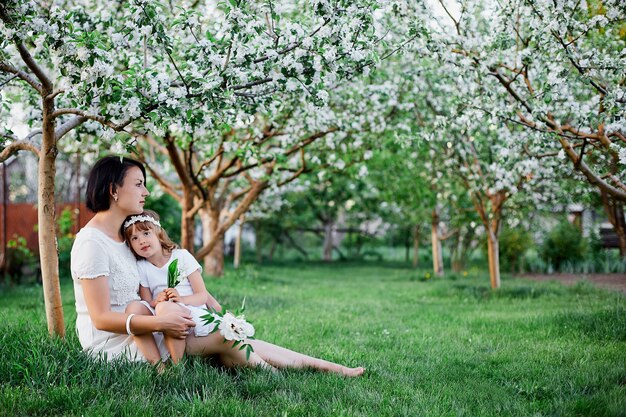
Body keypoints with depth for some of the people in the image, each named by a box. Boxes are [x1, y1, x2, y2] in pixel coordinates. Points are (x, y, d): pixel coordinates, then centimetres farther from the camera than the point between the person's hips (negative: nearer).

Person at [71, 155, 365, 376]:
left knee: (228, 340, -4)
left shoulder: (122, 235, 12)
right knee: (222, 340, -16)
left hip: (134, 331, 8)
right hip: (112, 343, -8)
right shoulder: (92, 242, -18)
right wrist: (160, 322, -28)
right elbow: (101, 317, -22)